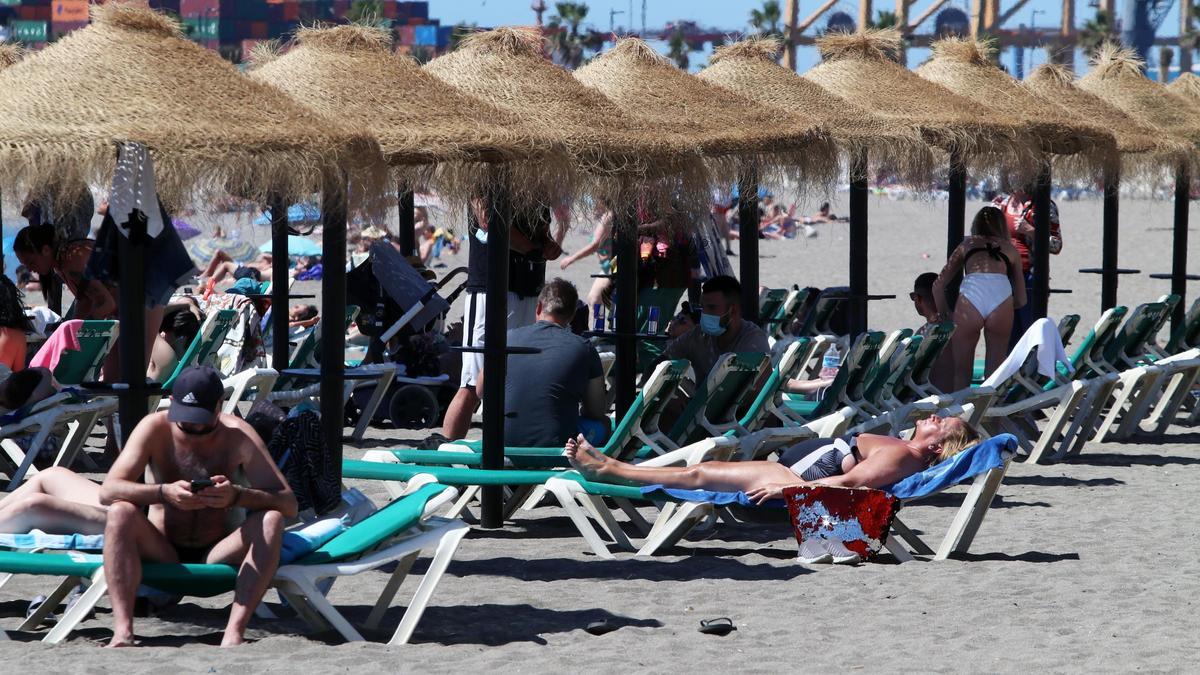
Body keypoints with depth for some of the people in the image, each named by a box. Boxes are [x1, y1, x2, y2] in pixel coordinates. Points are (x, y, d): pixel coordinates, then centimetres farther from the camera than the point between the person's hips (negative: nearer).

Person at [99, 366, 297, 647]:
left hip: (215, 557, 0)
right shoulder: (155, 428, -8)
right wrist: (164, 493, -36)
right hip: (162, 554, 0)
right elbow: (108, 491, -19)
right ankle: (122, 632, -38)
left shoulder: (237, 435, -9)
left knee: (271, 519, -25)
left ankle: (234, 634, -38)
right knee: (120, 512, -27)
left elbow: (288, 504, -16)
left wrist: (238, 496, -37)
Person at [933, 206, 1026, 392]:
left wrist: (943, 316, 31)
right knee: (994, 371, 12)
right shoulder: (1009, 248, 30)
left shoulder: (967, 244, 29)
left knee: (961, 372, 9)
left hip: (970, 299, 0)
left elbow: (938, 286, 22)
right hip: (1001, 298, 0)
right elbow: (1021, 300, 30)